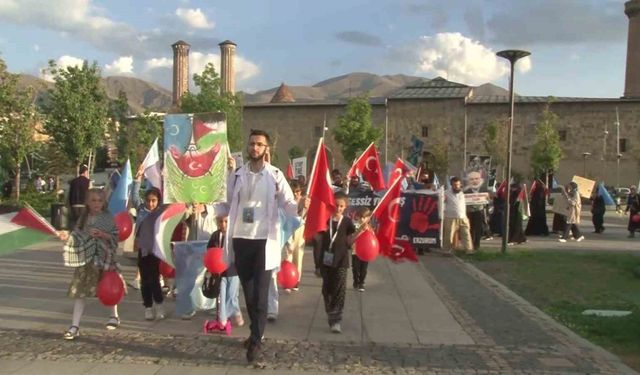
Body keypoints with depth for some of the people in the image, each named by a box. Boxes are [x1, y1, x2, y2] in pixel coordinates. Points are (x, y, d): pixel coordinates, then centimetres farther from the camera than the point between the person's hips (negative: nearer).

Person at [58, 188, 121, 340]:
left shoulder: (108, 218, -5)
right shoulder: (83, 218, 5)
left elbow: (115, 237, -10)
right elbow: (78, 237, 8)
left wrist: (102, 234, -25)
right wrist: (68, 236, -10)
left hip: (104, 258, -3)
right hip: (85, 259, 3)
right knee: (79, 291, -2)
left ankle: (114, 316, 35)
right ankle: (75, 326, 2)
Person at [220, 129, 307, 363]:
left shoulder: (276, 175, -2)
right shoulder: (237, 175, 7)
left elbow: (288, 205, -5)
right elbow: (227, 204, 13)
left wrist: (300, 206, -26)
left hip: (265, 240, -3)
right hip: (240, 239, 3)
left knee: (260, 293, -3)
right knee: (248, 291, 12)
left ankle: (255, 340, 7)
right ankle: (256, 333, 30)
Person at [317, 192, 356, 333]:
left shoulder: (347, 222, -1)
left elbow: (349, 242, 1)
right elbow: (319, 239, 6)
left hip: (341, 261, -2)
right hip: (326, 260, 2)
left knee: (339, 290, -5)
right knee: (327, 289, 12)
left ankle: (336, 320, -4)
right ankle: (330, 314, 30)